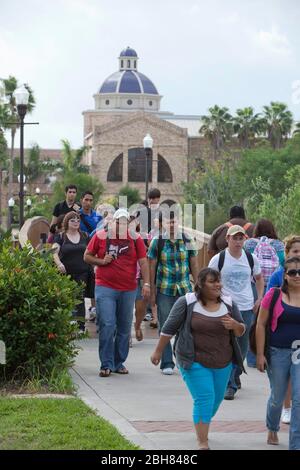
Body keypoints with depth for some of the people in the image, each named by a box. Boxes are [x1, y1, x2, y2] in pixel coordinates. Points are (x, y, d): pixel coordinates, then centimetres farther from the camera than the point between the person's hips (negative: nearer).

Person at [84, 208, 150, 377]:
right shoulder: (100, 236, 1)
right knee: (107, 325, -10)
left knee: (124, 328, 9)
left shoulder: (135, 238, 3)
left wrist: (146, 283, -9)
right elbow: (87, 256, 9)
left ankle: (119, 363, 21)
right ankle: (106, 365, -4)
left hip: (128, 290, 2)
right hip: (105, 288, -2)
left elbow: (143, 261, 0)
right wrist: (101, 261, -8)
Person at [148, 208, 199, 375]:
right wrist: (152, 292, -1)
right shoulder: (157, 242, -1)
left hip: (184, 289, 1)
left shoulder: (187, 241, 3)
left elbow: (194, 265, 9)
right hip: (164, 291, -1)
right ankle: (167, 363, 7)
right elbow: (152, 267, 2)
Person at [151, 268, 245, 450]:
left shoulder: (229, 304, 2)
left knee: (216, 399, 15)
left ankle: (201, 427, 42)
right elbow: (169, 328, -3)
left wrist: (234, 325, -15)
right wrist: (158, 352, 0)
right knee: (204, 399, -13)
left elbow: (241, 331, 8)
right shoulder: (187, 303, -10)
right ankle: (203, 443, -8)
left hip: (223, 363, 5)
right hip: (195, 362, -5)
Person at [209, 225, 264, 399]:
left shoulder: (251, 259, 6)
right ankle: (230, 385, -5)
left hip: (247, 308, 3)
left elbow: (259, 278, 21)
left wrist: (260, 298, 11)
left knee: (243, 346, 12)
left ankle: (235, 373, 37)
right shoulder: (218, 259, -4)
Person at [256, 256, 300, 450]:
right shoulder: (274, 295, -5)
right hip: (278, 352, 0)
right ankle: (273, 429, 45)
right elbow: (261, 325, -2)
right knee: (277, 397, 15)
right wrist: (260, 354, -5)